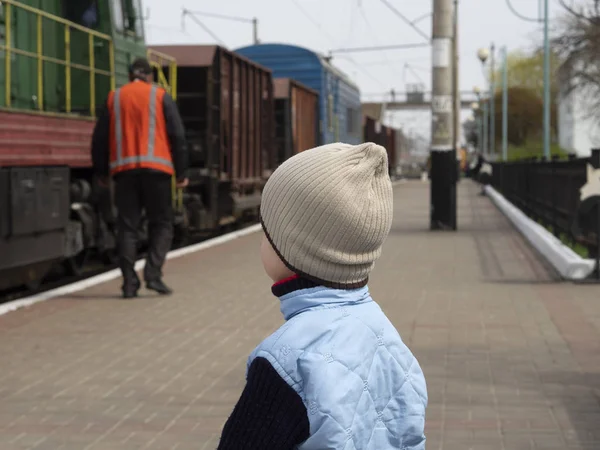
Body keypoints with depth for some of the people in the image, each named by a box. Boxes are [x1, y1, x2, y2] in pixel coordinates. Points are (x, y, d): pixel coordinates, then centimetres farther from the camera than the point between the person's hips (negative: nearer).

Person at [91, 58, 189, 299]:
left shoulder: (114, 98, 12)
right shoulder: (161, 97, 6)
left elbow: (100, 138, 11)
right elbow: (177, 136, 1)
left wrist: (101, 172, 22)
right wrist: (181, 172, 6)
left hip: (124, 170, 2)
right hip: (155, 168, -2)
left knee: (127, 226, 5)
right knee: (161, 225, 7)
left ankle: (129, 283, -2)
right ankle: (153, 274, -9)